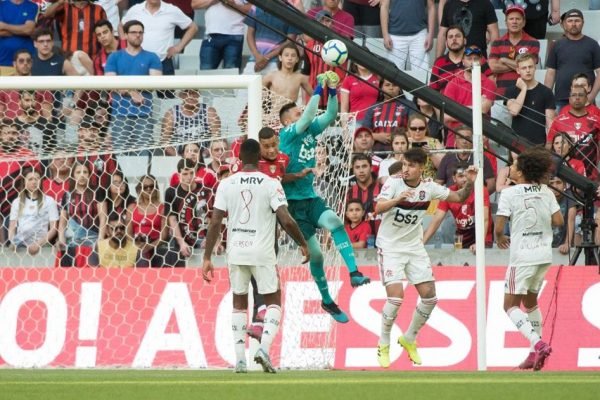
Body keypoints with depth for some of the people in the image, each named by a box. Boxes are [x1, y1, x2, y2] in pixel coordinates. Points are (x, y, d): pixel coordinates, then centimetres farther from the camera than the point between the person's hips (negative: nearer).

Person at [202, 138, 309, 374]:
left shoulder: (226, 184, -1)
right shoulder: (271, 184, -7)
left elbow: (215, 222, -5)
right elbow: (286, 220, -14)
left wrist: (207, 258, -1)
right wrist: (303, 244, 2)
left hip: (236, 251, 2)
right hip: (263, 253, -2)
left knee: (239, 303, 16)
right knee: (274, 301, 13)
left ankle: (240, 359, 9)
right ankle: (264, 348, -8)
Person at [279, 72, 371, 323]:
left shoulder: (310, 131, 9)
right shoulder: (287, 134, -8)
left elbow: (330, 116, 2)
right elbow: (307, 118, -23)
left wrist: (332, 91, -13)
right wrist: (319, 90, -24)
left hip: (311, 198, 5)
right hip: (294, 201, -5)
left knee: (335, 222, -27)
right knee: (315, 253, -1)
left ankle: (354, 273, -35)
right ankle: (327, 301, 14)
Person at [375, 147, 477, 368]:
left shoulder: (429, 187, -3)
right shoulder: (394, 182, -15)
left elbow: (459, 197, 6)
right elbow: (378, 208, -30)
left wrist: (470, 183, -14)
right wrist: (398, 199, -49)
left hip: (415, 247, 5)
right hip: (390, 247, -5)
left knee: (429, 296, 0)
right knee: (396, 296, -18)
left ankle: (409, 340, 22)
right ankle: (383, 345, 1)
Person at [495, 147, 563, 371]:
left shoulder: (509, 194, -11)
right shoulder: (546, 192, 3)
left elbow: (498, 228, -13)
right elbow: (558, 220, 3)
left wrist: (500, 239, 9)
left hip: (523, 256, -6)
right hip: (544, 255, 6)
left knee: (511, 304, 1)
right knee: (530, 301, 21)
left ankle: (538, 343, -19)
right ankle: (536, 353, 18)